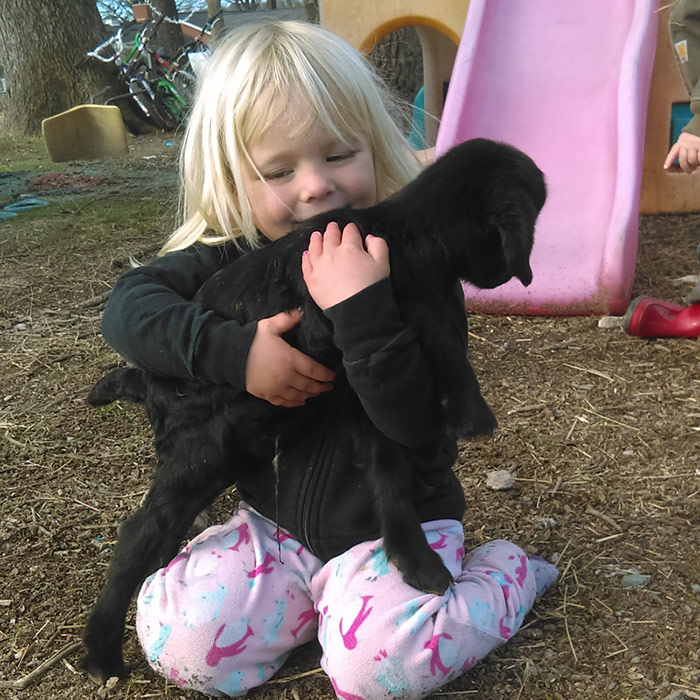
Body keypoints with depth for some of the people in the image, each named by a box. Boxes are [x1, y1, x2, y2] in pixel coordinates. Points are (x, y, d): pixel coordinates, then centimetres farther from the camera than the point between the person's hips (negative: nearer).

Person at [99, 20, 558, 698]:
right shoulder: (230, 258, -5)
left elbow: (416, 420, -25)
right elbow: (128, 304, -18)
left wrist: (363, 311, -39)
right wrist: (235, 350, -31)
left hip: (395, 523, -3)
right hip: (277, 520, 4)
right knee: (178, 635, -13)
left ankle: (502, 573, 6)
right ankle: (325, 591, 12)